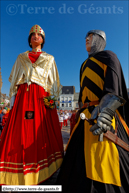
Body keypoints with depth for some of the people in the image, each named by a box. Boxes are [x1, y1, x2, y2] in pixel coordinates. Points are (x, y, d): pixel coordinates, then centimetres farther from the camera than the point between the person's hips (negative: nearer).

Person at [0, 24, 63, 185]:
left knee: (42, 135, -3)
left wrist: (53, 99, -2)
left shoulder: (49, 59, 17)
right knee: (18, 134, -3)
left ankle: (40, 175, 14)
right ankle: (18, 177, 13)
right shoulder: (21, 57, 20)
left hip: (42, 98, -1)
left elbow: (54, 82, 12)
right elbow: (14, 80, 15)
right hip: (23, 97, 1)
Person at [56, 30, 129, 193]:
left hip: (103, 114, -7)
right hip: (87, 116, 8)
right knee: (80, 156, 13)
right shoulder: (85, 65, 26)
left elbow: (113, 88, -12)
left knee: (102, 159, -6)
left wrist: (105, 114, -26)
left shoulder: (108, 56, 4)